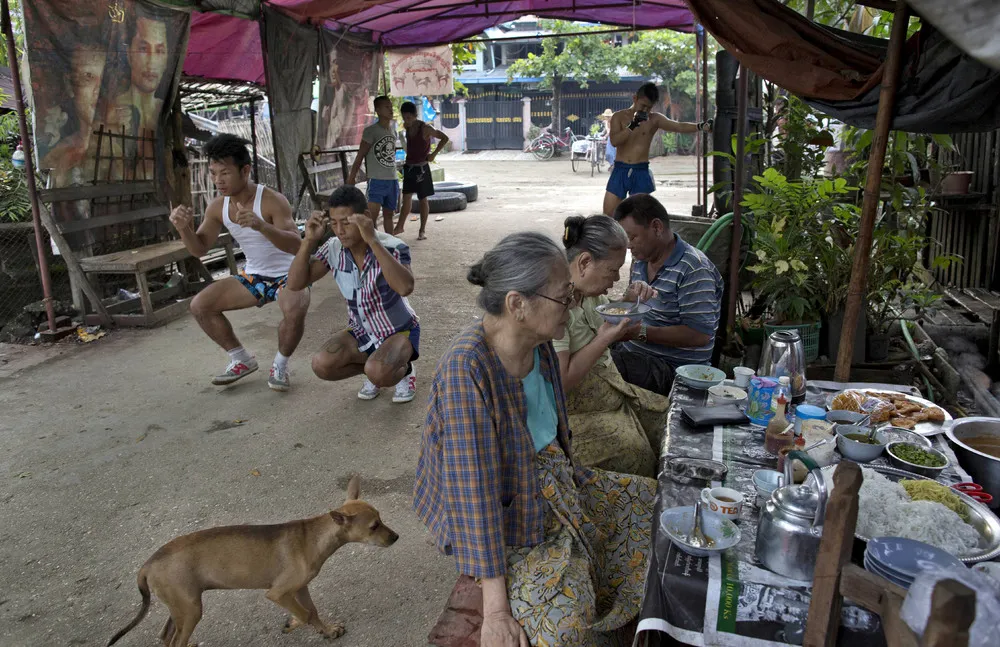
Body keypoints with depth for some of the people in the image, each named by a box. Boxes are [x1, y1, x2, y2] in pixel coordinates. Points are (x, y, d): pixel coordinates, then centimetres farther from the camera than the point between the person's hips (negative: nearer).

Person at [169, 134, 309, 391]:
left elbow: (295, 246, -33)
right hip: (253, 277, 6)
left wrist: (261, 226, -50)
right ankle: (242, 360, 11)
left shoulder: (272, 200, -22)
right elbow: (200, 249, 3)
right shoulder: (218, 207, -4)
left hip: (288, 274, -6)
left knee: (295, 310, -37)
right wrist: (184, 228, -19)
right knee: (199, 306, -6)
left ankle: (280, 365, -7)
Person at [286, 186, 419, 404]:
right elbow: (295, 283, -12)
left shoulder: (392, 247, -25)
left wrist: (373, 241, -46)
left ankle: (404, 370, 4)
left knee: (378, 374, -33)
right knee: (321, 365, -19)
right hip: (362, 333, 5)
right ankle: (373, 369, 9)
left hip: (399, 331, -5)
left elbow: (405, 287, -44)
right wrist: (309, 240, -24)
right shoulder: (333, 249, -10)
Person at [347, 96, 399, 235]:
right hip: (377, 180, -7)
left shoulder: (393, 132, 13)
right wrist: (351, 177, -9)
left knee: (389, 215, 14)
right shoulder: (371, 131, -8)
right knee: (371, 217, -15)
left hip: (393, 180, 7)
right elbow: (360, 156, -8)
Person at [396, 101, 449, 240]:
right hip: (409, 167, 6)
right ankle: (400, 227, 18)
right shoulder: (406, 126, 3)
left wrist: (433, 154, -13)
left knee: (423, 199, 2)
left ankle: (422, 230, 9)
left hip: (421, 167, -6)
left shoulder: (425, 128, -15)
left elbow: (444, 138, -10)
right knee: (406, 197, 10)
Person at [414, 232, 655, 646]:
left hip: (552, 485, 8)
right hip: (497, 516, -8)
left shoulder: (538, 344, -9)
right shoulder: (467, 368, -34)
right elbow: (475, 493, -33)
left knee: (647, 499, 12)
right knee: (562, 612, -27)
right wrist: (496, 609, -30)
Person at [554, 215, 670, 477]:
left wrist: (629, 303, -4)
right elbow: (560, 381, -28)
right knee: (633, 448, -21)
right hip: (572, 407, -9)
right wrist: (604, 339, -24)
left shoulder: (590, 289, 0)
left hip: (608, 389, 9)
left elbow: (614, 331, 17)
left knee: (665, 414, 6)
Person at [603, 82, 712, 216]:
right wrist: (632, 126, -23)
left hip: (641, 172, 0)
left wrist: (701, 126, -22)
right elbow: (614, 141, -12)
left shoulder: (655, 119, 4)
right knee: (608, 214, -3)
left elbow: (679, 126, -7)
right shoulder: (619, 116, 2)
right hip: (620, 171, 0)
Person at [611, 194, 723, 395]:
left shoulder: (693, 269, -16)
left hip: (673, 366, -8)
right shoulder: (641, 260, 12)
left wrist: (641, 332, -26)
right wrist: (632, 295, -4)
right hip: (631, 352, 8)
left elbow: (699, 335, -22)